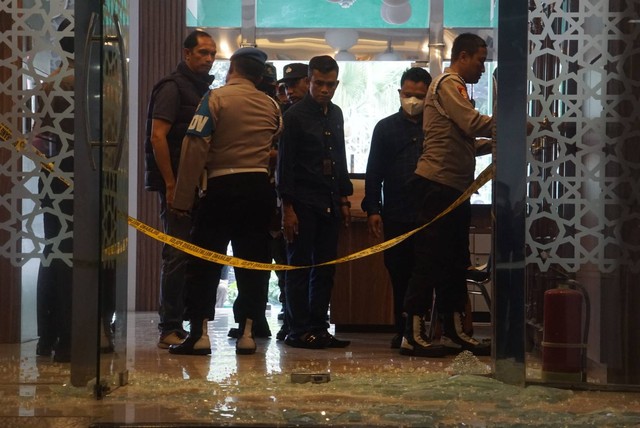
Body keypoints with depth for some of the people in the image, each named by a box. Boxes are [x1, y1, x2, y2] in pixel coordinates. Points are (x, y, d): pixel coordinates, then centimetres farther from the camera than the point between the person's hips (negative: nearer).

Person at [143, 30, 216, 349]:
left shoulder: (203, 89, 18)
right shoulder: (173, 86, -8)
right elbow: (157, 137, -16)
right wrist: (171, 185, -19)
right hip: (177, 184, -8)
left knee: (193, 256, 10)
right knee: (178, 255, -8)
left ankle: (178, 324, 17)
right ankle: (169, 329, -3)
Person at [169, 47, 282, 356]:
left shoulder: (216, 98, -6)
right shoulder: (271, 106, 9)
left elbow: (195, 148, -10)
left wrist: (182, 199, -8)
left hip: (223, 188, -4)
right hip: (259, 188, 4)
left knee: (204, 262, 1)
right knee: (253, 262, 9)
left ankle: (199, 333, -5)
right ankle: (247, 333, 8)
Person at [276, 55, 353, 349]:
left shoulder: (335, 115, 14)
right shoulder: (295, 115, -6)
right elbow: (285, 165, -9)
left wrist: (344, 198, 16)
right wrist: (287, 207, -14)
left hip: (329, 203, 7)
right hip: (303, 203, -7)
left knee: (325, 269, 7)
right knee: (299, 267, -2)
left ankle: (318, 327, 12)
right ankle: (298, 330, 0)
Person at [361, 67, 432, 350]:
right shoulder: (385, 128, 11)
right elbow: (374, 173, 9)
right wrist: (372, 209, 0)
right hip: (396, 216, 1)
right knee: (399, 276, 4)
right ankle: (403, 331, 12)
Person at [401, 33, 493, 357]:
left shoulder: (455, 87, 25)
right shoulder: (448, 84, -6)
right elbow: (474, 123, -18)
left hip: (454, 189, 10)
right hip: (439, 185, -10)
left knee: (455, 262, 12)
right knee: (430, 261, -9)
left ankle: (454, 332, 17)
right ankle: (413, 335, -7)